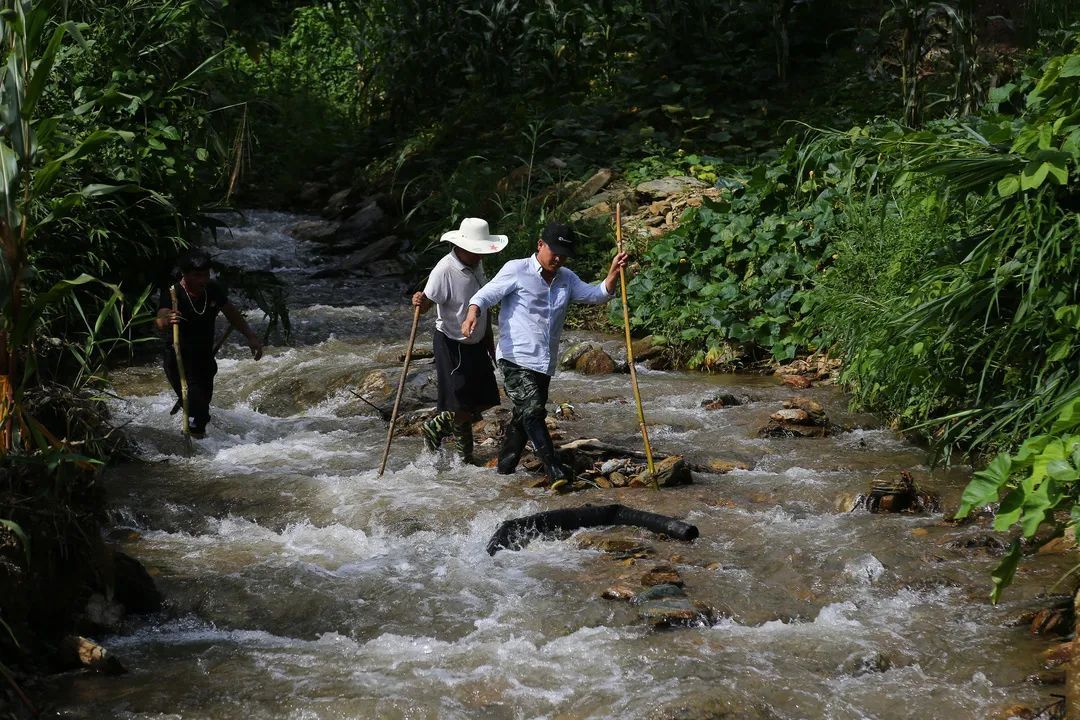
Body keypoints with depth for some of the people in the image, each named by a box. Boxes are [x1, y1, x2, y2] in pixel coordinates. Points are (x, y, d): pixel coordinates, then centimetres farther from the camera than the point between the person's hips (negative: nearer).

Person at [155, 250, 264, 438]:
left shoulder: (213, 290, -5)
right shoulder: (173, 294, -21)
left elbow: (232, 314, 10)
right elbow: (160, 321, -38)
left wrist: (251, 336, 3)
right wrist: (167, 321, -61)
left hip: (205, 359, 6)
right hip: (179, 359, -6)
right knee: (197, 410, -21)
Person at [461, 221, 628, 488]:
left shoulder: (566, 278, 15)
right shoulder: (516, 270, -3)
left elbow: (596, 295, 6)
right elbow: (486, 294, -9)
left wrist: (613, 274, -12)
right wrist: (473, 313, -30)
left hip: (544, 363, 7)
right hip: (516, 358, -7)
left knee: (524, 417, 12)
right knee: (532, 410, -17)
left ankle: (504, 470, 23)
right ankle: (554, 471, -20)